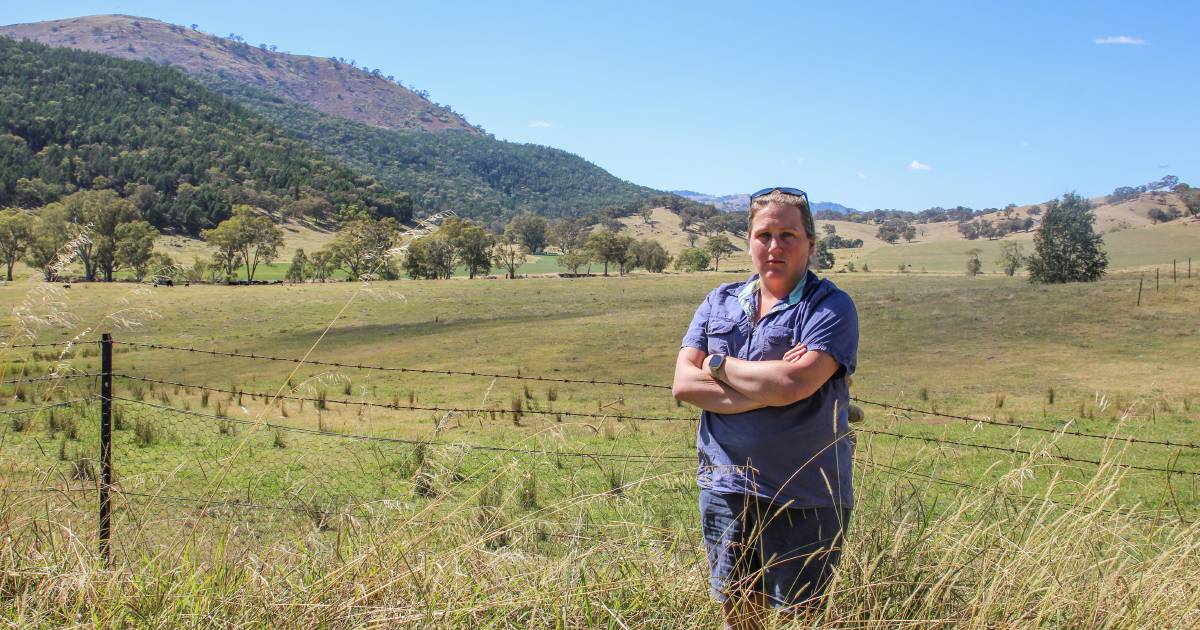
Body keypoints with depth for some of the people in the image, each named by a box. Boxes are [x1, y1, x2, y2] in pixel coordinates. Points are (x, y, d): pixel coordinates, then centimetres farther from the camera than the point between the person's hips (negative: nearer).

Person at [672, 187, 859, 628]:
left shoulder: (830, 307, -6)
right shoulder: (719, 302, 9)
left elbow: (793, 383, -22)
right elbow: (683, 384, -3)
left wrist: (719, 366, -7)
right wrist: (767, 388, -14)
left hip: (805, 497, -4)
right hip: (726, 488, 4)